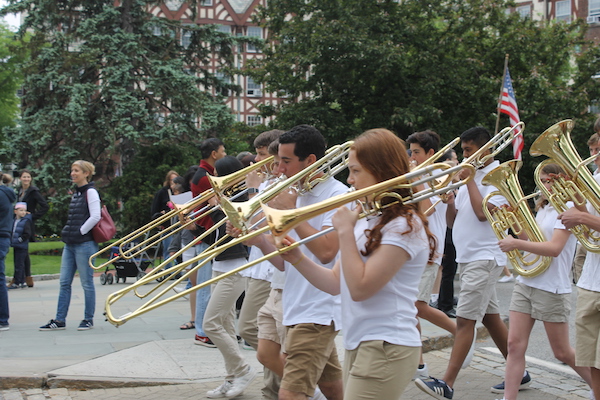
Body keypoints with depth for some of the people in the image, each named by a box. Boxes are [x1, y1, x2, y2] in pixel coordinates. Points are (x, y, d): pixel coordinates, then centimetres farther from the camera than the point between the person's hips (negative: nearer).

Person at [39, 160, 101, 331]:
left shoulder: (90, 192, -9)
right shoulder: (76, 193, 16)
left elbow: (95, 217, -17)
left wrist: (80, 232, -12)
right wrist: (68, 233, 12)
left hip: (84, 244, -9)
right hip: (70, 244, 9)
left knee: (87, 283, 0)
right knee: (64, 282, 7)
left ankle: (88, 319, 10)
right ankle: (60, 320, 10)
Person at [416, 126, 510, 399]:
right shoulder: (471, 175, 16)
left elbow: (483, 212, -22)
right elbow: (452, 221, 14)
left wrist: (468, 181, -12)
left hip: (484, 258, -9)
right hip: (467, 256, 9)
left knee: (465, 320, -12)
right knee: (490, 317, 14)